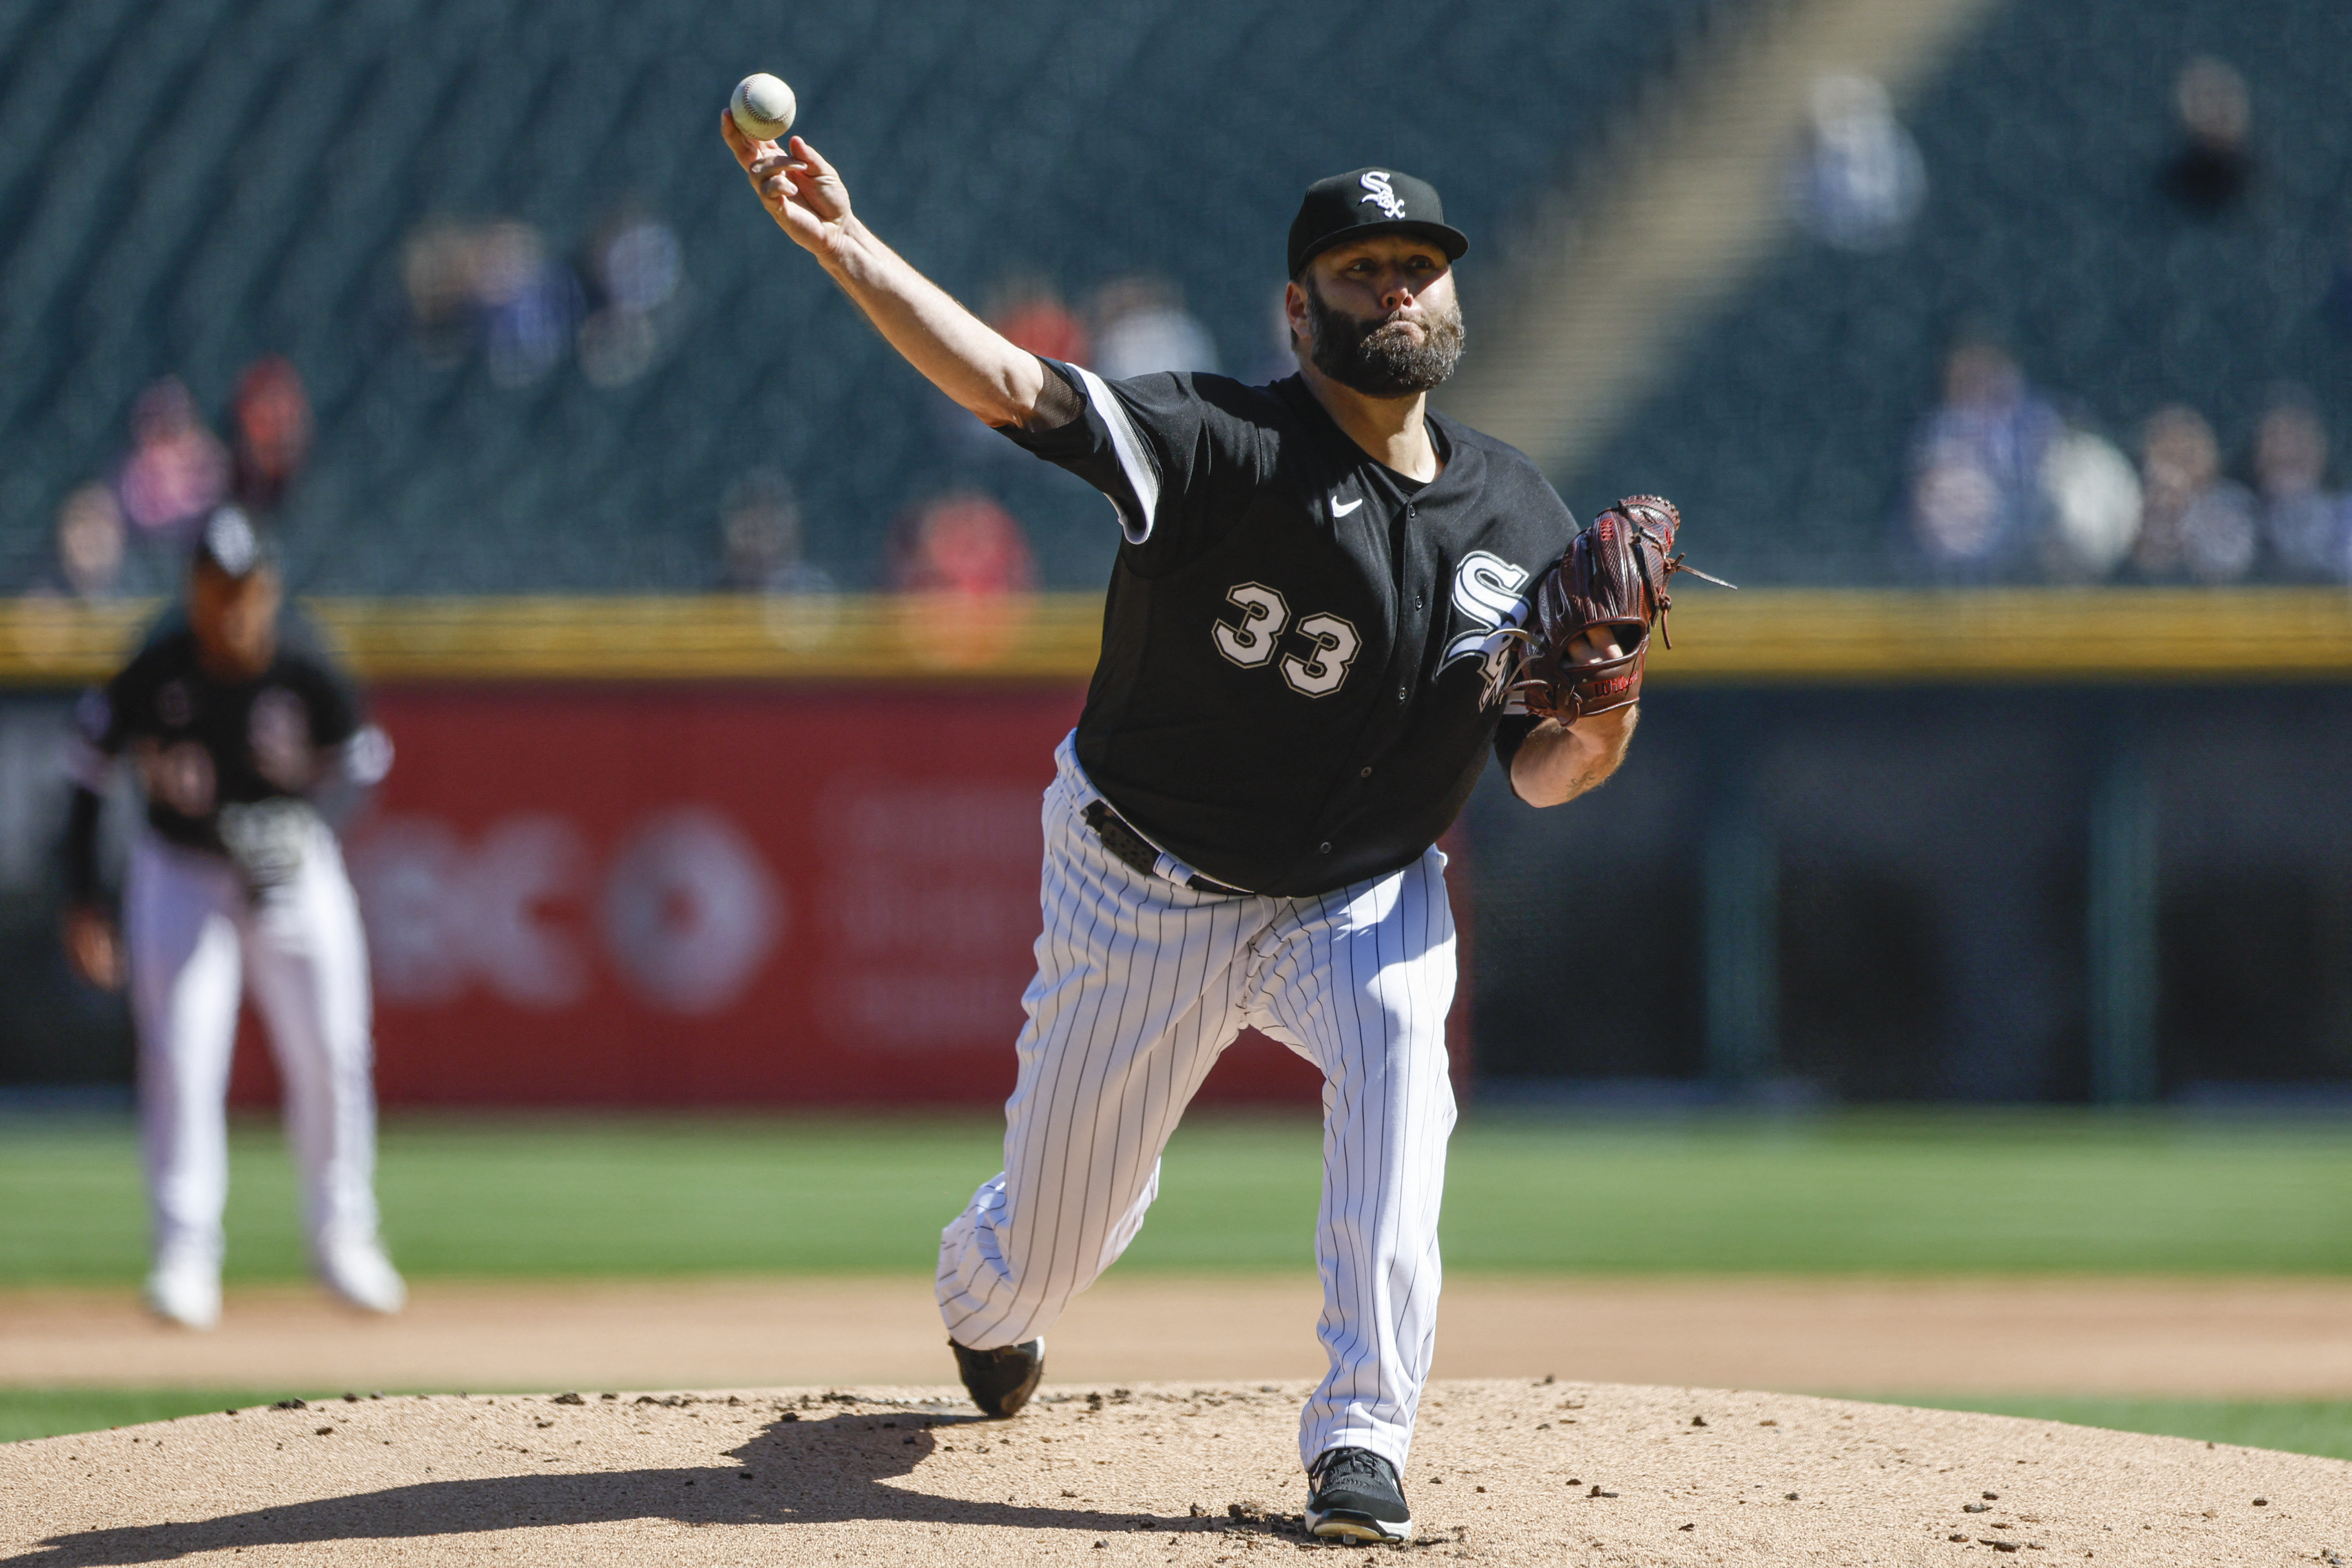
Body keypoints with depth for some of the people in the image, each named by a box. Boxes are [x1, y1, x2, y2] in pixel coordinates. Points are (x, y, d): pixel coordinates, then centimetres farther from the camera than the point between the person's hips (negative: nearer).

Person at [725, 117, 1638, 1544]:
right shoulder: (1225, 444, -20)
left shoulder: (1523, 519, -5)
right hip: (1147, 892, -2)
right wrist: (842, 244, -49)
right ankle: (985, 1304, 50)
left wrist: (1594, 736, -24)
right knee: (1045, 1250, 9)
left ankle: (1362, 1443, -30)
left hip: (1365, 894, 2)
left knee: (1395, 1051, -33)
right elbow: (1014, 387, -35)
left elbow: (1537, 775, 1)